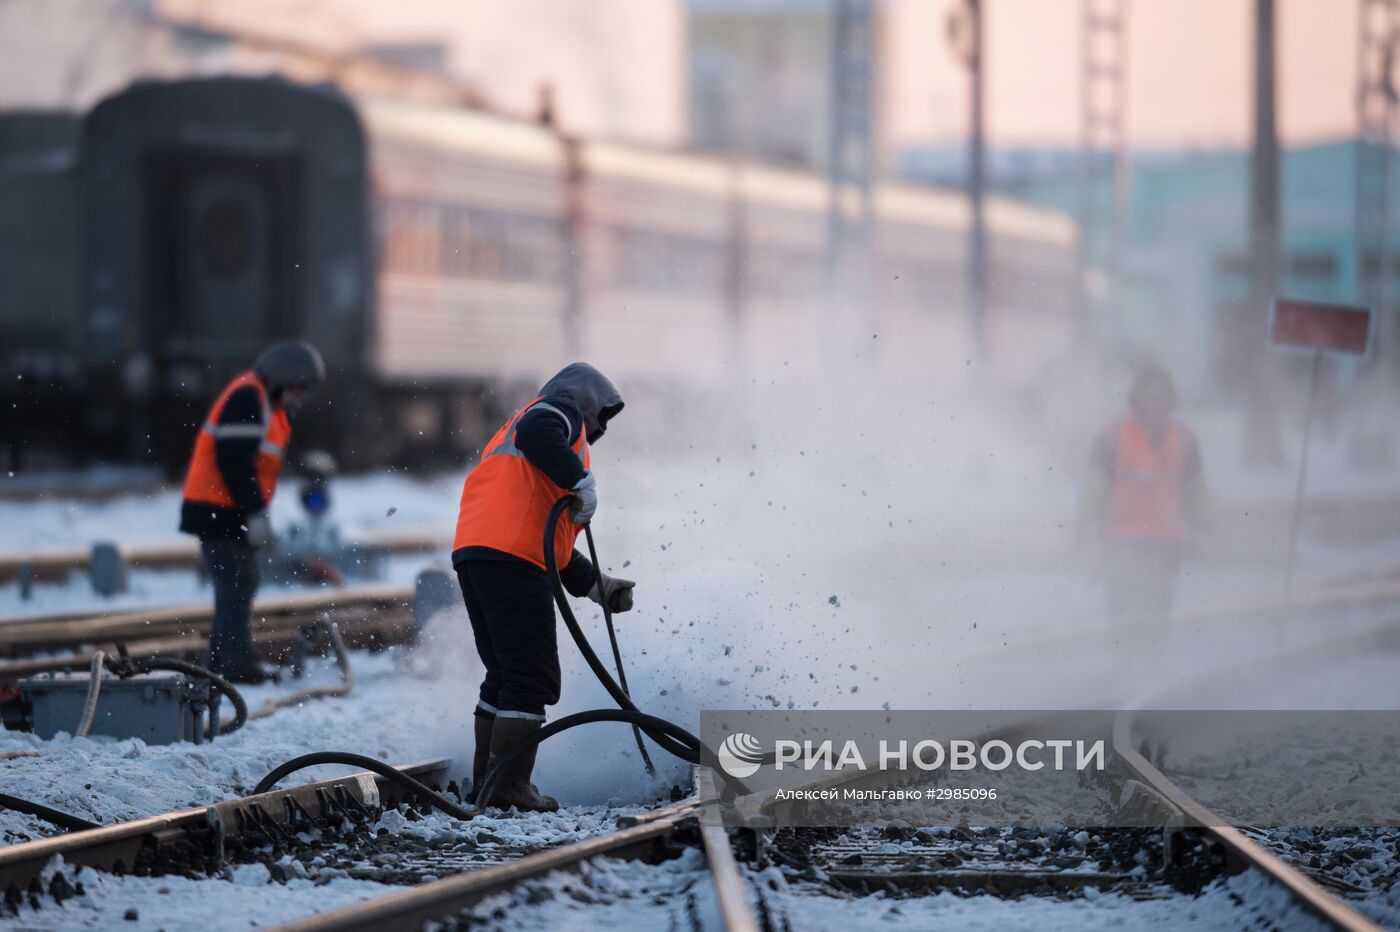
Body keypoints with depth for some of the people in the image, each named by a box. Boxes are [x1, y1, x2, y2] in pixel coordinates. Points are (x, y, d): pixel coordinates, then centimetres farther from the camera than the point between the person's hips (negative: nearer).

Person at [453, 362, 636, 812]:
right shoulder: (563, 408, 10)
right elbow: (537, 433, -19)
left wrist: (597, 584, 35)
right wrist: (582, 483, -14)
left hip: (474, 552, 10)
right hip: (510, 555, -10)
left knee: (506, 675, 17)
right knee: (533, 678, -9)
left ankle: (486, 782, 17)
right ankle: (511, 786, -12)